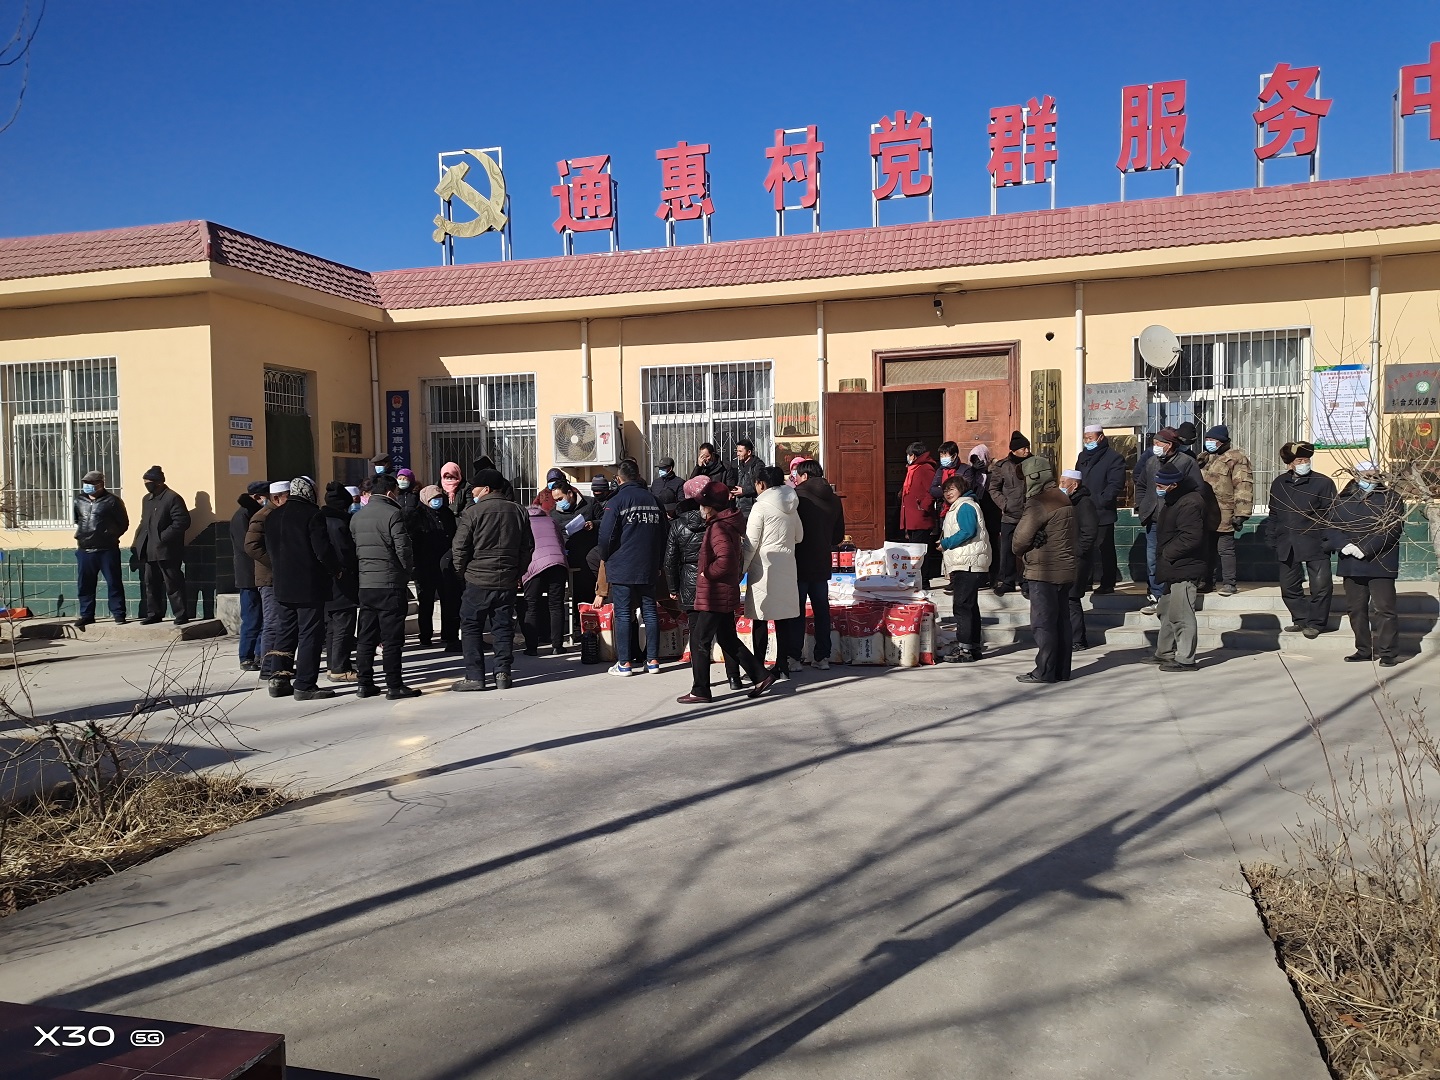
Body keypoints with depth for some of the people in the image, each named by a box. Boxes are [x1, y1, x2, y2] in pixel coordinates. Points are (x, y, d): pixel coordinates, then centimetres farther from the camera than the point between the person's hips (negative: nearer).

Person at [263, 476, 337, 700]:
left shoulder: (272, 516, 10)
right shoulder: (312, 515, -13)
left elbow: (270, 549, 14)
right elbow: (323, 550, -16)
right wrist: (335, 569, -1)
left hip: (282, 587, 7)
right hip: (309, 587, -7)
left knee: (284, 634, 15)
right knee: (310, 635, -2)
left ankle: (279, 681, 16)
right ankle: (305, 685, -2)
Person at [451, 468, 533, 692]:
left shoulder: (473, 511, -9)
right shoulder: (517, 511, 7)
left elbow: (459, 546, -10)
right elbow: (528, 546, 11)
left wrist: (462, 570, 6)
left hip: (478, 580, -4)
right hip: (507, 580, 5)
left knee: (471, 627, 5)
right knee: (503, 627, 10)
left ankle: (474, 676, 2)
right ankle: (503, 675, 8)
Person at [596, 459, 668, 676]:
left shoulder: (616, 502, -10)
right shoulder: (653, 500, 8)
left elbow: (606, 536, -14)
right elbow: (663, 534, 12)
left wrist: (605, 558, 5)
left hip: (621, 569, -5)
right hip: (648, 568, 5)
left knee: (623, 615, 0)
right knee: (650, 612, 9)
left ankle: (624, 663, 2)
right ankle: (652, 660, 12)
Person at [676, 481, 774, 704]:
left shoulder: (717, 528, -19)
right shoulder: (729, 525, 12)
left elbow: (725, 559, -32)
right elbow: (736, 557, 21)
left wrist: (707, 573, -17)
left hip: (714, 596, -10)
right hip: (725, 594, 10)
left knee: (699, 642, -1)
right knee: (728, 640, 18)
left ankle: (700, 691, 5)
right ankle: (761, 676, 18)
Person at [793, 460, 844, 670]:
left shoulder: (797, 496, -12)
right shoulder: (834, 499, 7)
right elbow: (839, 536, 13)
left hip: (799, 563, -5)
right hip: (822, 564, 5)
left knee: (796, 609, 2)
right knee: (822, 609, 11)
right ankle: (823, 656, 14)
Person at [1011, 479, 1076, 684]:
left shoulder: (1039, 503, -17)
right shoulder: (1064, 499, 13)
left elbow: (1021, 537, -16)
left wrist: (1020, 552, 7)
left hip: (1044, 573, -9)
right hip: (1065, 570, 9)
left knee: (1043, 622, -3)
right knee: (1061, 620, 11)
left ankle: (1045, 671, 0)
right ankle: (1061, 671, 17)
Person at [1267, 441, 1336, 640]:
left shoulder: (1323, 482, -3)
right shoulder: (1278, 484, 11)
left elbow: (1331, 515, -4)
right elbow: (1273, 515, 18)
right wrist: (1273, 538, 12)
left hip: (1315, 544, -4)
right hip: (1287, 546, 4)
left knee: (1321, 584, -4)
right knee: (1289, 586, 9)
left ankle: (1315, 623, 9)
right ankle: (1301, 619, 23)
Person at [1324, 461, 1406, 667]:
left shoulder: (1391, 500, 1)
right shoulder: (1342, 501, 13)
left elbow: (1393, 529, -9)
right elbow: (1331, 527, 7)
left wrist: (1365, 549, -18)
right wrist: (1343, 545, -13)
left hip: (1380, 564, -4)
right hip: (1351, 565, 4)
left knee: (1382, 609, -7)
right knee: (1356, 609, 10)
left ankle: (1387, 652, -2)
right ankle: (1364, 650, 20)